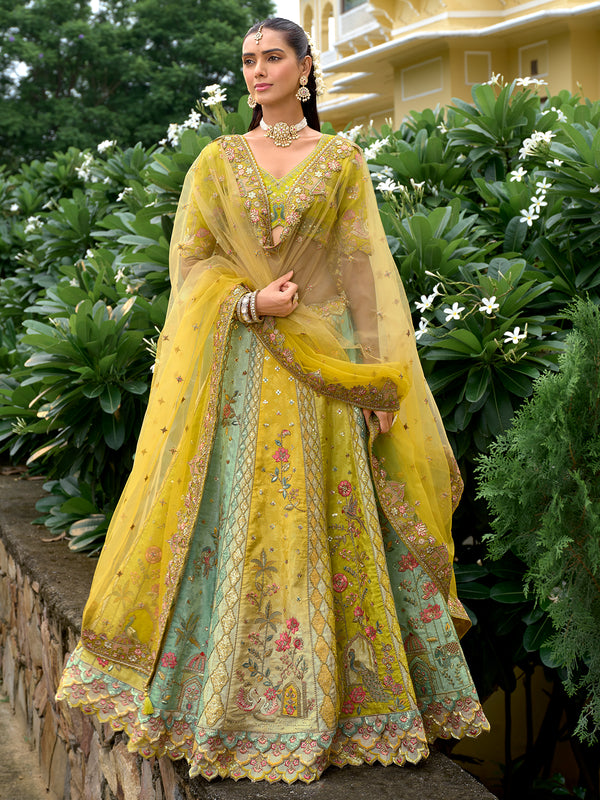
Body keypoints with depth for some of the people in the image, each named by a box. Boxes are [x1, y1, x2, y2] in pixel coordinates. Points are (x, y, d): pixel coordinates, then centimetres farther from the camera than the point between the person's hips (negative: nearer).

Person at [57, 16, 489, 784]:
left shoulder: (341, 161, 7)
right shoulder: (216, 161, 10)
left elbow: (366, 268, 2)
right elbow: (188, 258, 5)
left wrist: (380, 379, -6)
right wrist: (250, 302, -12)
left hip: (322, 370, -1)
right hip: (236, 370, 1)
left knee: (324, 524, 0)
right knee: (231, 523, 1)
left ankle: (340, 698, 12)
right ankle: (225, 693, 15)